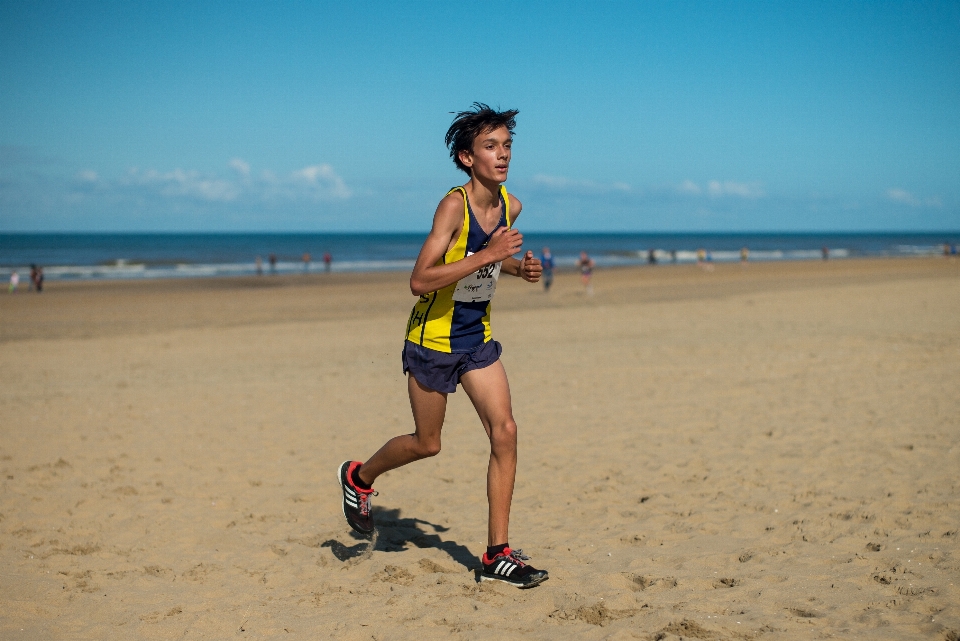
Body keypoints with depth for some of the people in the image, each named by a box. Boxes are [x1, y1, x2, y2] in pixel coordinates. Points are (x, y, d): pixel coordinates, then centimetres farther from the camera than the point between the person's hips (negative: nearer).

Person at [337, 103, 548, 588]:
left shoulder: (510, 206, -1)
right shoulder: (454, 206, -22)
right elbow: (419, 280, -29)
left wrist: (519, 267, -1)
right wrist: (485, 256, -33)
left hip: (478, 337, 6)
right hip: (434, 336, -6)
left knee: (504, 431, -5)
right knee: (427, 443, 8)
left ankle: (497, 554, 2)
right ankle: (359, 477, 39)